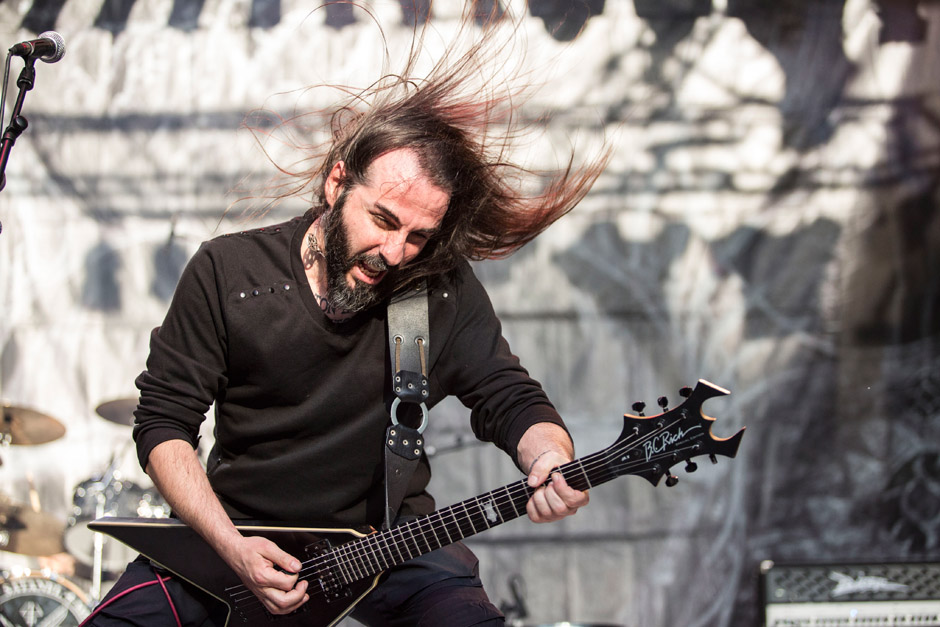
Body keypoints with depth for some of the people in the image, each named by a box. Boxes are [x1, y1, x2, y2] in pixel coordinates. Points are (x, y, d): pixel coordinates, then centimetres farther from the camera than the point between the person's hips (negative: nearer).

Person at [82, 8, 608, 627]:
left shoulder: (446, 291, -4)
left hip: (386, 536, 0)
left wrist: (551, 459, -27)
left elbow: (512, 400, -1)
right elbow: (164, 421, -3)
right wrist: (230, 547, -16)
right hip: (235, 535, 0)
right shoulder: (227, 271, -6)